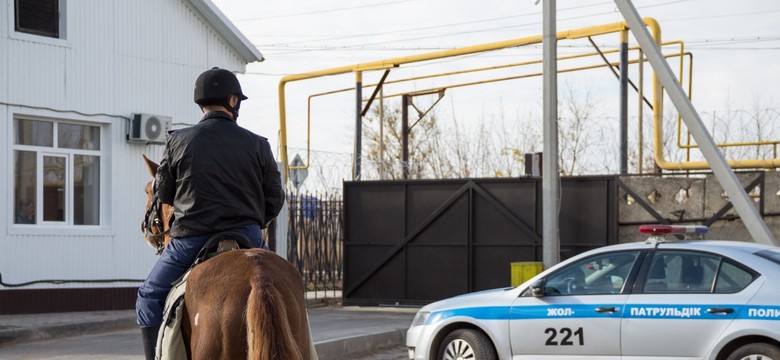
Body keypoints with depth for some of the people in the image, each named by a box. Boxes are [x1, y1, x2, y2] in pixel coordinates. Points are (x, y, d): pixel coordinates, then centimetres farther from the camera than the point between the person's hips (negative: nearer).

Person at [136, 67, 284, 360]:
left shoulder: (178, 141, -1)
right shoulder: (257, 144, 0)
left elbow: (164, 194, 10)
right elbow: (275, 200, 4)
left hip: (191, 239, -1)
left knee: (149, 297, 18)